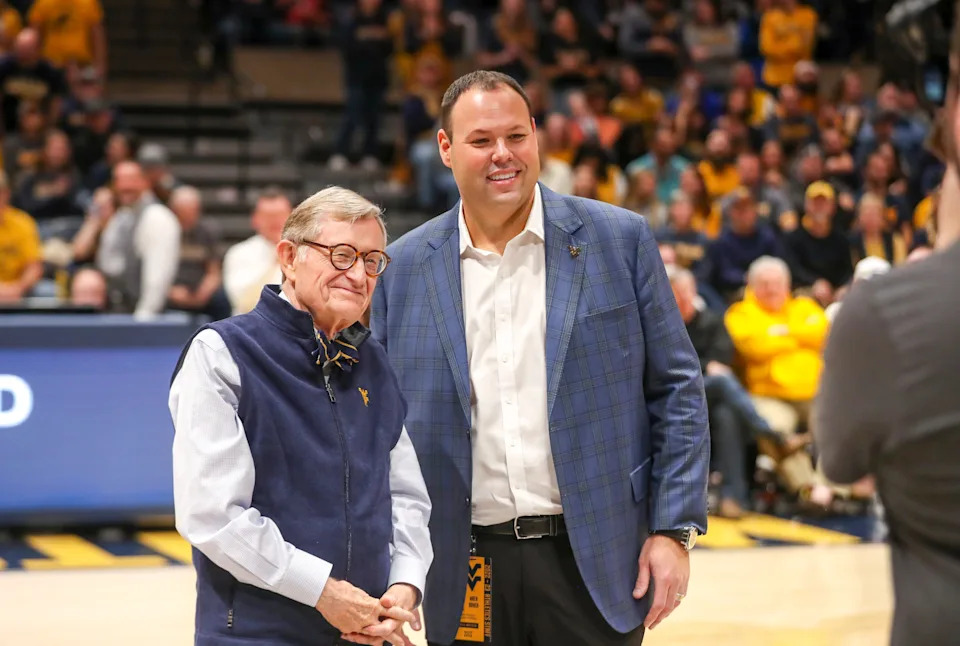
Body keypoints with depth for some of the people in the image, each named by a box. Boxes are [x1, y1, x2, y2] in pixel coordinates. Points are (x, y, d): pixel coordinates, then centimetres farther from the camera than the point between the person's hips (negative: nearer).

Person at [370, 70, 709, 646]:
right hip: (466, 574, 1)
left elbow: (677, 390, 2)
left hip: (594, 565, -1)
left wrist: (674, 531, -5)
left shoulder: (619, 241, 1)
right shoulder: (402, 269, 5)